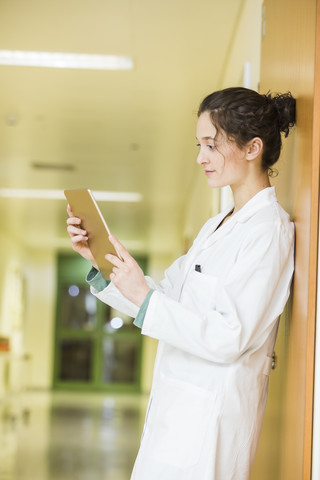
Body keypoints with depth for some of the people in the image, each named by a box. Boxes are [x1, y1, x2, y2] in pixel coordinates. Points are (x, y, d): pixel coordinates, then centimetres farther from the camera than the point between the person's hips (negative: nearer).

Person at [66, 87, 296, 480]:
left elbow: (231, 339, -20)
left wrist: (144, 298, -21)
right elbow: (166, 302, 14)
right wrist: (99, 260, 4)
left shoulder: (268, 230, -14)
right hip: (177, 409, 9)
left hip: (211, 418, -8)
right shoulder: (217, 226, 16)